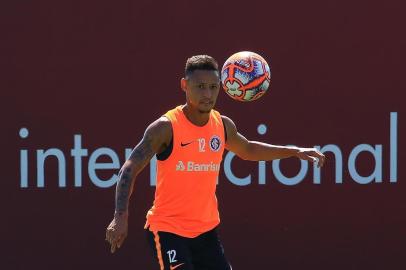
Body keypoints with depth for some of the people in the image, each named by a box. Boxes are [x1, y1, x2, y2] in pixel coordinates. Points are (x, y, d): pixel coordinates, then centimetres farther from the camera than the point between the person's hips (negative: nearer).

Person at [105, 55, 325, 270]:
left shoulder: (223, 125, 4)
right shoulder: (166, 127, -14)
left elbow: (248, 150, 26)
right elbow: (129, 170, -15)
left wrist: (295, 151, 19)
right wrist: (121, 217, -28)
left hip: (206, 229, 6)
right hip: (167, 229, -6)